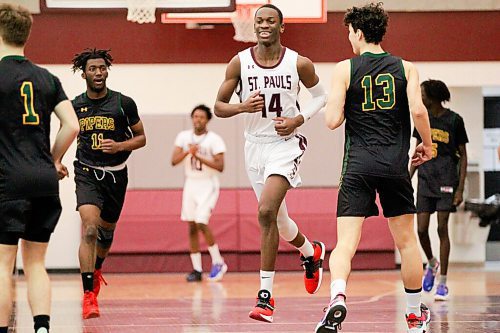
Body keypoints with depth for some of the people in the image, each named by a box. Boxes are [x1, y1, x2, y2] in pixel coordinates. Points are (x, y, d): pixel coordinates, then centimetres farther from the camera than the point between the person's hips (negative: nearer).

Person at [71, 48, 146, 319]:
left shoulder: (123, 103, -4)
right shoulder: (75, 106, 0)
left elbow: (141, 138, 3)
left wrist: (120, 146, -14)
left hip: (116, 174, 2)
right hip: (87, 173, -2)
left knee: (107, 230, 20)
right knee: (89, 228, -22)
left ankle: (97, 270, 52)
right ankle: (89, 295, -23)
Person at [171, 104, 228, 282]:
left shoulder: (214, 140, -10)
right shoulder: (184, 137, 3)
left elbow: (220, 166, -16)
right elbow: (174, 161, -3)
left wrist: (199, 156, -23)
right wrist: (188, 151, -20)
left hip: (208, 185, -5)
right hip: (191, 184, 5)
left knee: (201, 223, -17)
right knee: (192, 227, 3)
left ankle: (218, 263, -2)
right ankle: (197, 269, 7)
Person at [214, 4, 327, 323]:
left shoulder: (299, 63, -7)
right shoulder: (240, 63, -3)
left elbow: (321, 95, 9)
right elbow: (219, 106, 2)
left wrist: (299, 119, -8)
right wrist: (242, 107, -19)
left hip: (285, 143, -4)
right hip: (255, 144, 4)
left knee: (267, 212, -22)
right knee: (277, 219, 15)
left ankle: (266, 295, -17)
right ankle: (312, 252, 49)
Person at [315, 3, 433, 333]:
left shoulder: (345, 69, 0)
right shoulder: (406, 68, 5)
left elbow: (333, 120, -7)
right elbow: (418, 110, -9)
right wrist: (427, 144, 7)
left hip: (358, 165, -2)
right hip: (396, 164, 2)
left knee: (346, 243, -7)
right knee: (407, 241, 15)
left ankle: (337, 299, -33)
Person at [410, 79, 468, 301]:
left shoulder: (454, 120, -7)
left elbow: (463, 156, -3)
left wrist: (460, 188, -9)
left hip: (446, 181, -4)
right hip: (425, 180, 4)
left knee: (442, 229, -5)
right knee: (421, 229, -3)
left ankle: (442, 283, 1)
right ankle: (431, 264, 27)